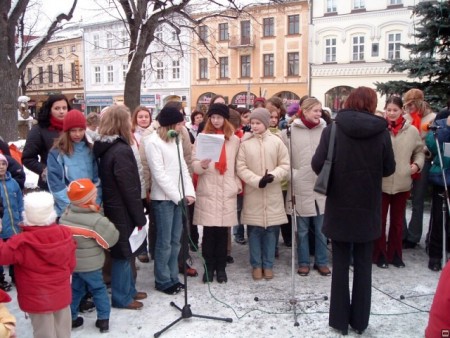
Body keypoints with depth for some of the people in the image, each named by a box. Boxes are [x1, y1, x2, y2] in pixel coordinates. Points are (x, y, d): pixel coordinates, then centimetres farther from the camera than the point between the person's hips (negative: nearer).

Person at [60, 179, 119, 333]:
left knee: (75, 289, 21)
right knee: (98, 289, 13)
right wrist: (107, 225, 1)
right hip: (89, 265, -5)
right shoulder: (96, 221, -25)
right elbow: (111, 239, -16)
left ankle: (70, 318, 29)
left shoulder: (66, 214, -6)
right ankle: (103, 319, 18)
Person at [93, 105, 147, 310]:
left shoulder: (104, 147, 7)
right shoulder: (121, 150, -21)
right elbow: (129, 188, -22)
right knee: (123, 253, 3)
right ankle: (122, 297, 16)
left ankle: (128, 289, 31)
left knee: (125, 252, 19)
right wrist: (140, 217, -14)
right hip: (122, 211, -9)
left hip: (112, 207, 9)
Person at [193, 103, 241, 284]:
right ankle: (209, 267, 13)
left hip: (227, 191, 1)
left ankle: (221, 267, 16)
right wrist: (201, 165, -22)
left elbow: (237, 165, 13)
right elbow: (194, 164, -2)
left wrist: (238, 184, 7)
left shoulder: (234, 140, 9)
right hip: (207, 190, -1)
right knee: (209, 231, 1)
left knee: (223, 230, 5)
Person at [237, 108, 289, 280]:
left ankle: (268, 264, 20)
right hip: (253, 193, 0)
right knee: (254, 230, 6)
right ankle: (256, 265, 19)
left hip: (273, 194, 0)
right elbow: (241, 168, -4)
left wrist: (273, 176, -18)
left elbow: (285, 166, -1)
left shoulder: (276, 141, 0)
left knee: (271, 229, 7)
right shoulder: (246, 143, -1)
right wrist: (257, 180, -16)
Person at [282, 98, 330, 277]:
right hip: (300, 187, -1)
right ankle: (303, 262, 25)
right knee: (302, 229, 11)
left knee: (321, 228, 12)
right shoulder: (290, 131, -3)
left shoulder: (325, 130, -1)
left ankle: (321, 261, 26)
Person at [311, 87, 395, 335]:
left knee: (340, 263, 10)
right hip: (368, 207, 1)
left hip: (339, 205, -1)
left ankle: (340, 319, 18)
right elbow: (389, 169, 2)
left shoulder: (333, 130, -8)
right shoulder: (381, 132, -4)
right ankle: (360, 320, 22)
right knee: (363, 264, 12)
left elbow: (317, 165, -12)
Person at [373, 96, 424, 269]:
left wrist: (417, 164, -3)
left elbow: (419, 151, 14)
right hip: (380, 183, -3)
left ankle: (394, 254, 29)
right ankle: (379, 254, 23)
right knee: (379, 220, 8)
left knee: (397, 221, 15)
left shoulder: (412, 131, 0)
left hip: (402, 183, 3)